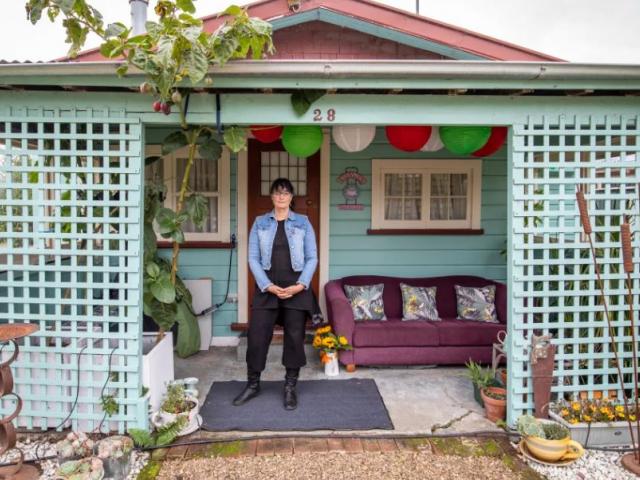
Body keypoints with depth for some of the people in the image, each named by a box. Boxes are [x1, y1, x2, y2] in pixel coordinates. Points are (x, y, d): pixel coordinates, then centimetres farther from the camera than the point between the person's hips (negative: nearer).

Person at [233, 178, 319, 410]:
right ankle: (252, 385, 22)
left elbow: (312, 257, 2)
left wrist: (301, 284, -12)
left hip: (297, 288, 0)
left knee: (295, 337, 5)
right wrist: (268, 286, -11)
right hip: (267, 288, 1)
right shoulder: (260, 223, 5)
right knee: (257, 335, 2)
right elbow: (253, 258, 0)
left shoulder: (303, 222, 4)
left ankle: (290, 388, 21)